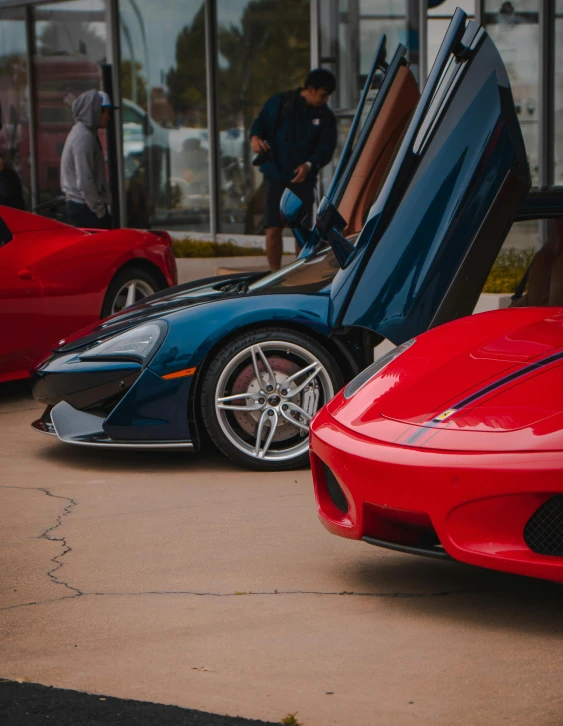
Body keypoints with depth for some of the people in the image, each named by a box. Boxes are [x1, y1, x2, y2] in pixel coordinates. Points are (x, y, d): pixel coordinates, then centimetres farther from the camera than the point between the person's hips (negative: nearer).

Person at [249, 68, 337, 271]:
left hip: (303, 179, 1)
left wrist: (310, 165, -21)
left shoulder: (325, 117, 4)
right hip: (275, 177, -1)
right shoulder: (279, 103, 0)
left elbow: (326, 148, -3)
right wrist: (255, 138, -18)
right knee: (273, 229, -4)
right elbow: (259, 124, 5)